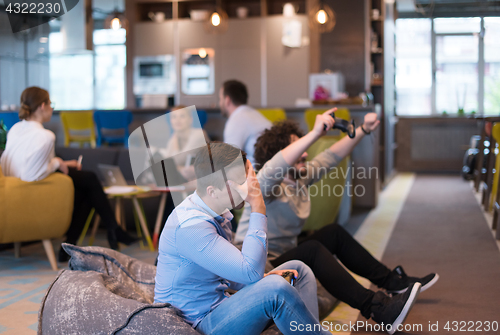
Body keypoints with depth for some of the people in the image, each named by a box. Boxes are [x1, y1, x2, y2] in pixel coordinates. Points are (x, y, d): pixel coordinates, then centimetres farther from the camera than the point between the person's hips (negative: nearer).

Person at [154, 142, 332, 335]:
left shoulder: (218, 214, 6)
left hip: (219, 308, 10)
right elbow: (250, 271, -31)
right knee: (275, 290, -31)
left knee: (298, 269, 9)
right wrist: (258, 207, -28)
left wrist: (264, 278, -1)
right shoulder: (190, 225, -26)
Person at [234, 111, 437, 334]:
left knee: (334, 232, 8)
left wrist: (364, 130, 1)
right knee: (312, 250, -31)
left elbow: (332, 156, 11)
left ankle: (393, 282, 14)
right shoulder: (267, 183, -19)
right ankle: (377, 309, -37)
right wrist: (315, 133, -49)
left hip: (286, 255, 10)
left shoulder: (301, 176, 6)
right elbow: (276, 167, -42)